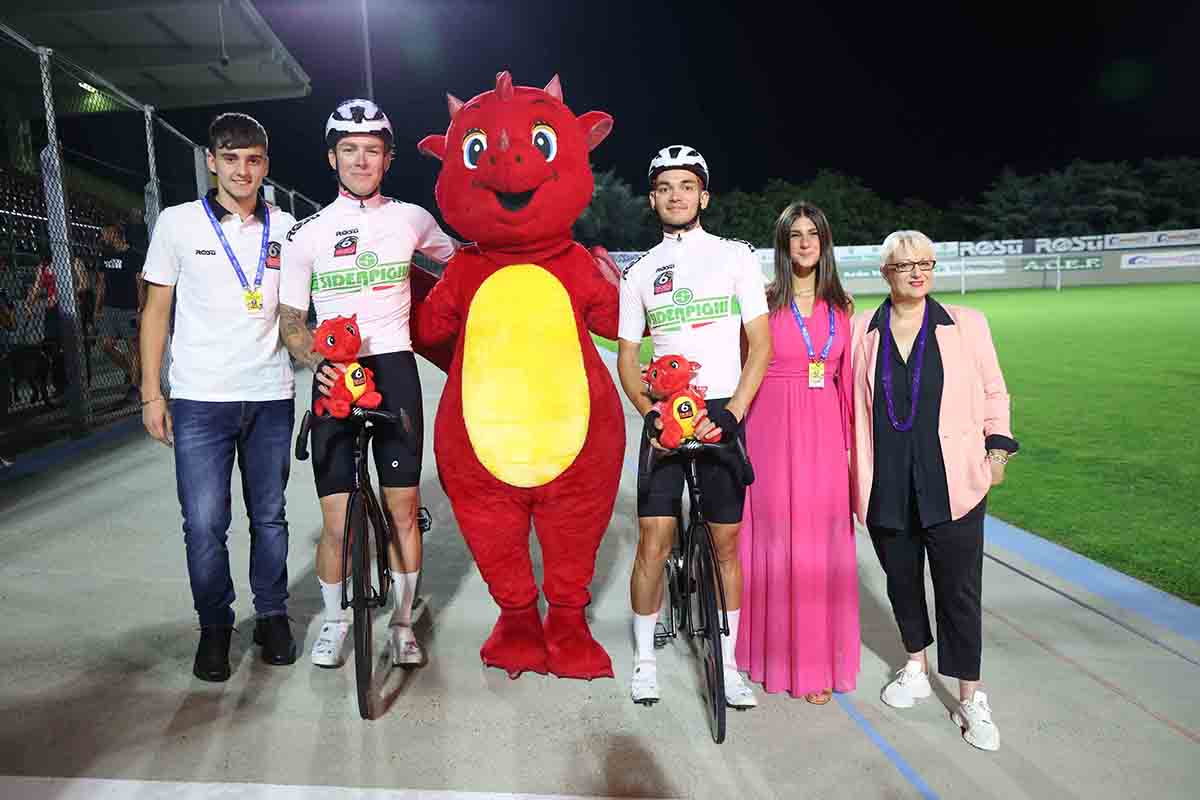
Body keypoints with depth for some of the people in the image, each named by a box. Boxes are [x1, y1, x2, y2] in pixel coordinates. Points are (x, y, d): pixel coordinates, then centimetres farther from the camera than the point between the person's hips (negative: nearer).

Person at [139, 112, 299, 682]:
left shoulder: (285, 227, 7)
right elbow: (156, 309, 5)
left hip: (270, 397, 2)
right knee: (204, 524, -1)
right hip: (199, 400, -1)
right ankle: (214, 627, 19)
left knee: (269, 516, 10)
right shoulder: (178, 223, 3)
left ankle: (272, 616, 26)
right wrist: (151, 392, 1)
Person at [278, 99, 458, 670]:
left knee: (404, 512, 4)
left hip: (394, 371, 1)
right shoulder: (307, 234, 4)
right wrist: (317, 361, -14)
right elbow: (290, 320, 5)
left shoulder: (410, 219, 7)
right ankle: (334, 620, 25)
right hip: (334, 378, 0)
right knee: (338, 524, -1)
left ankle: (402, 621, 23)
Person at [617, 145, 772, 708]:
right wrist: (650, 413, -7)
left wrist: (732, 413, -11)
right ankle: (645, 660, 16)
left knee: (726, 543, 6)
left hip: (722, 415, -1)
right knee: (653, 542, -2)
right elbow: (626, 357, 10)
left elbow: (761, 345, 0)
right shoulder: (639, 272, 10)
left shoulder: (735, 256, 4)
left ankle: (727, 663, 21)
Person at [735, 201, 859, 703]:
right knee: (776, 534, 2)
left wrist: (851, 442, 9)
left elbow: (846, 378, 12)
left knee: (823, 538, 5)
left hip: (824, 431, 3)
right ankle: (777, 653, 18)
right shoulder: (765, 301, 0)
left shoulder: (840, 306, 11)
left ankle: (818, 659, 18)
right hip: (773, 428, -3)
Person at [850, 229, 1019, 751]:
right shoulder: (863, 330, 5)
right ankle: (916, 667, 36)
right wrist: (853, 465, 9)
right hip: (887, 486, 2)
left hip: (952, 483, -1)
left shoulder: (967, 324, 4)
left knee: (959, 588, -1)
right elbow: (850, 398, 10)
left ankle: (970, 699, 12)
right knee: (901, 578, 14)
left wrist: (997, 451, 2)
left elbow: (994, 393, 9)